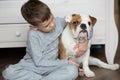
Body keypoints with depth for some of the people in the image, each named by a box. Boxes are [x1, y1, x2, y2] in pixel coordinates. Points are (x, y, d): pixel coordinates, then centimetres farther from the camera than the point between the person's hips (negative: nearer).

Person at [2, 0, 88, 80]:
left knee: (73, 70, -30)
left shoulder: (59, 21, -9)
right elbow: (39, 62, -19)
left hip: (52, 65, 3)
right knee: (8, 72, -30)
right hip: (33, 65, -2)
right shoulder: (33, 35, -21)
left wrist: (84, 42, -11)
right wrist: (65, 62, -20)